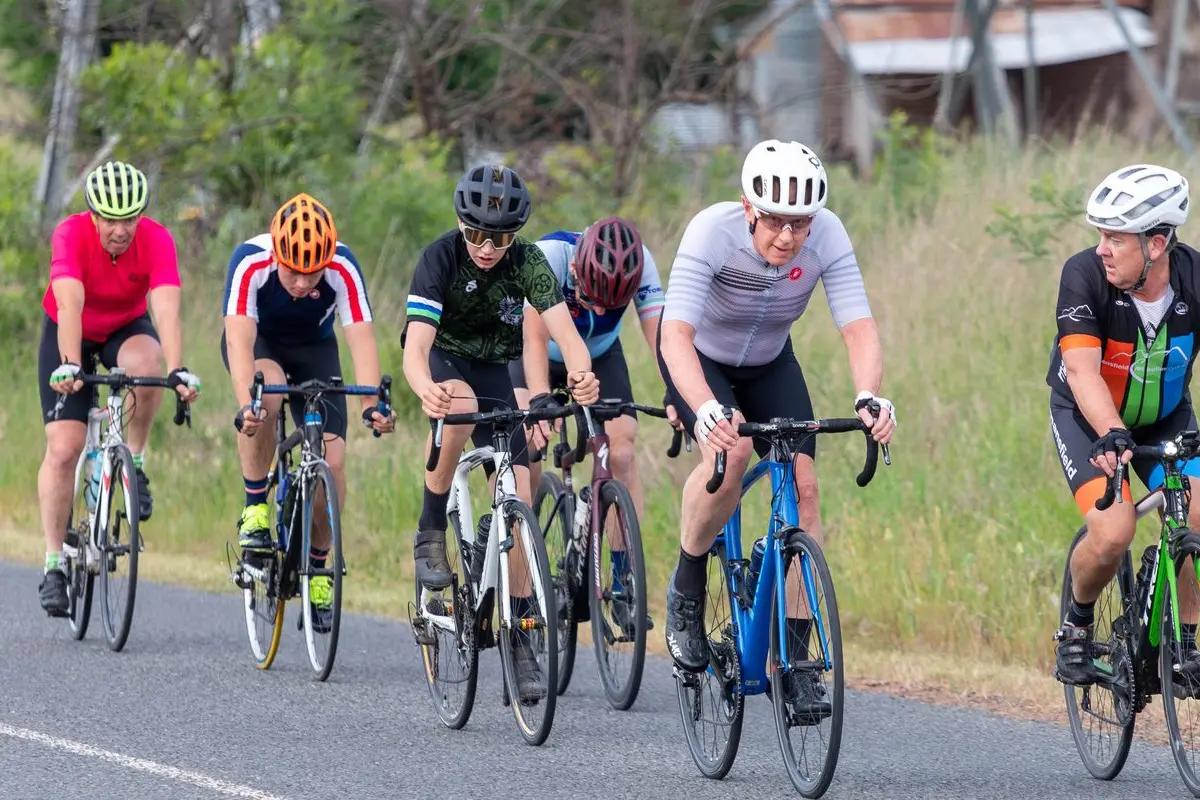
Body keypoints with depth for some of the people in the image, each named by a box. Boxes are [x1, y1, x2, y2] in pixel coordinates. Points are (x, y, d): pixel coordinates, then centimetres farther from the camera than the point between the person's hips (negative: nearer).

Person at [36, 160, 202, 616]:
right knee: (63, 447, -13)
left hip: (126, 330, 1)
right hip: (69, 335, -1)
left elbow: (166, 310, -38)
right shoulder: (71, 235, -30)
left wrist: (178, 370, -53)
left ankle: (135, 463, -11)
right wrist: (70, 366, -57)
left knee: (145, 364, -36)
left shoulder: (156, 241, -27)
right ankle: (54, 564, -3)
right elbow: (70, 304, -43)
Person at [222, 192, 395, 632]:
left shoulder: (343, 269, -31)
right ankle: (256, 508, -18)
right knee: (266, 395, -37)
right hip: (258, 340, -2)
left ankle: (318, 564, 10)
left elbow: (362, 340, -37)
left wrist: (372, 405, -53)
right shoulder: (250, 263, -35)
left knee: (332, 461, -12)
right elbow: (239, 340, -43)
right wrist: (244, 405, -59)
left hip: (314, 348, 2)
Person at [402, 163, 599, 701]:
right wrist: (426, 391, -60)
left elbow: (565, 332, -32)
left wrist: (581, 375, -56)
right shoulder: (441, 258, -27)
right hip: (443, 358, -3)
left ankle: (519, 634, -1)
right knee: (460, 404, -39)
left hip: (494, 368, 3)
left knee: (518, 501, -9)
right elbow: (415, 346, -37)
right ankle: (431, 533, -22)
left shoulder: (527, 262, -21)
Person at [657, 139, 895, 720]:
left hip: (769, 363, 3)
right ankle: (687, 591, -7)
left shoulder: (827, 236, -27)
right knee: (731, 449, -32)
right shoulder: (713, 232, -35)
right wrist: (706, 409, -60)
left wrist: (869, 398, -51)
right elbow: (676, 333, -44)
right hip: (701, 360, -3)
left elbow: (858, 327, -31)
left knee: (803, 483, -14)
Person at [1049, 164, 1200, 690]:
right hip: (1088, 417, -2)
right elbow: (1082, 370, -36)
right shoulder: (1085, 275, -28)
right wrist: (1112, 435, -53)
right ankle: (1077, 622, 6)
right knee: (1113, 533, -24)